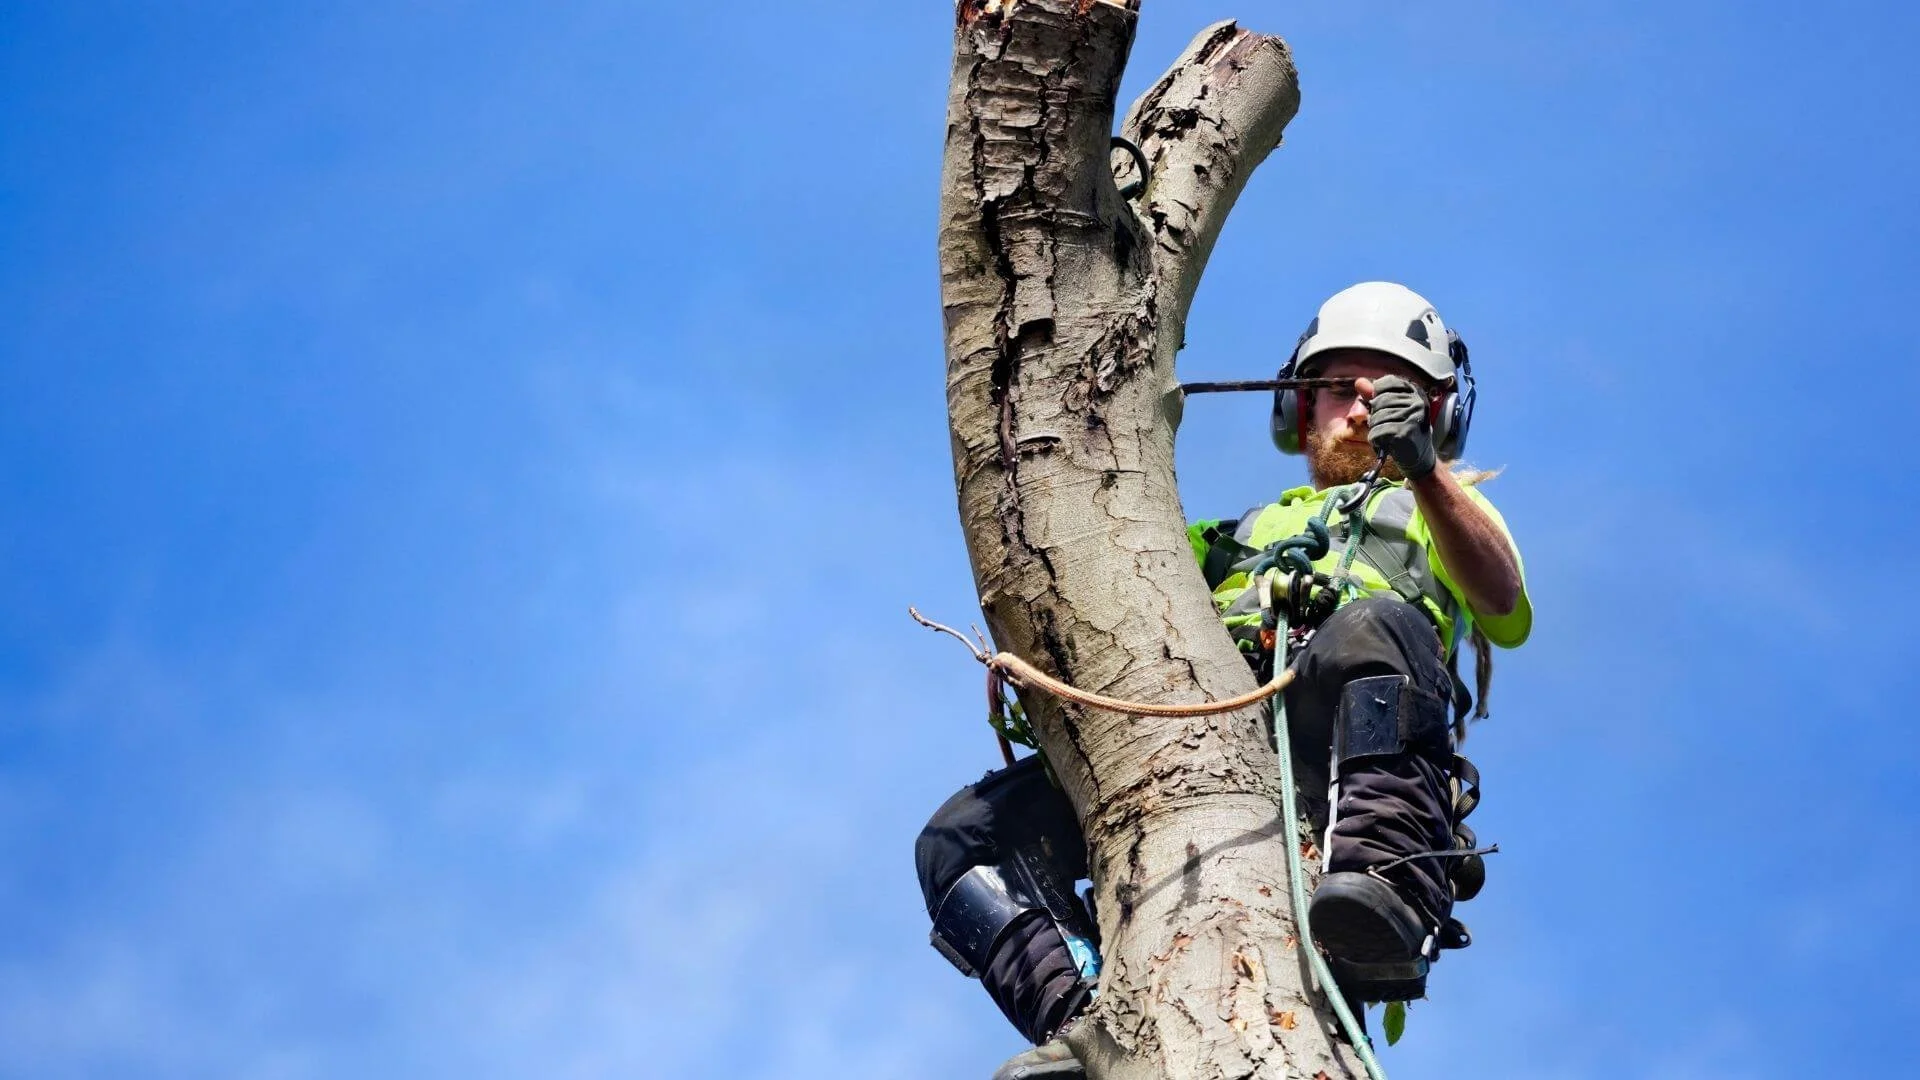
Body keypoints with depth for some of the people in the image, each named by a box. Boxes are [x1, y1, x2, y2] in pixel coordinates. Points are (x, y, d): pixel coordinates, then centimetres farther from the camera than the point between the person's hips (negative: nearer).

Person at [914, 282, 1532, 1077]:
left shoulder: (1435, 511, 30)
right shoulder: (1238, 536, 42)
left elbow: (1504, 606, 5)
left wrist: (1425, 472, -13)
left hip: (1338, 761, -4)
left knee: (1372, 628, -37)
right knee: (965, 837, -16)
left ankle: (1393, 890, -52)